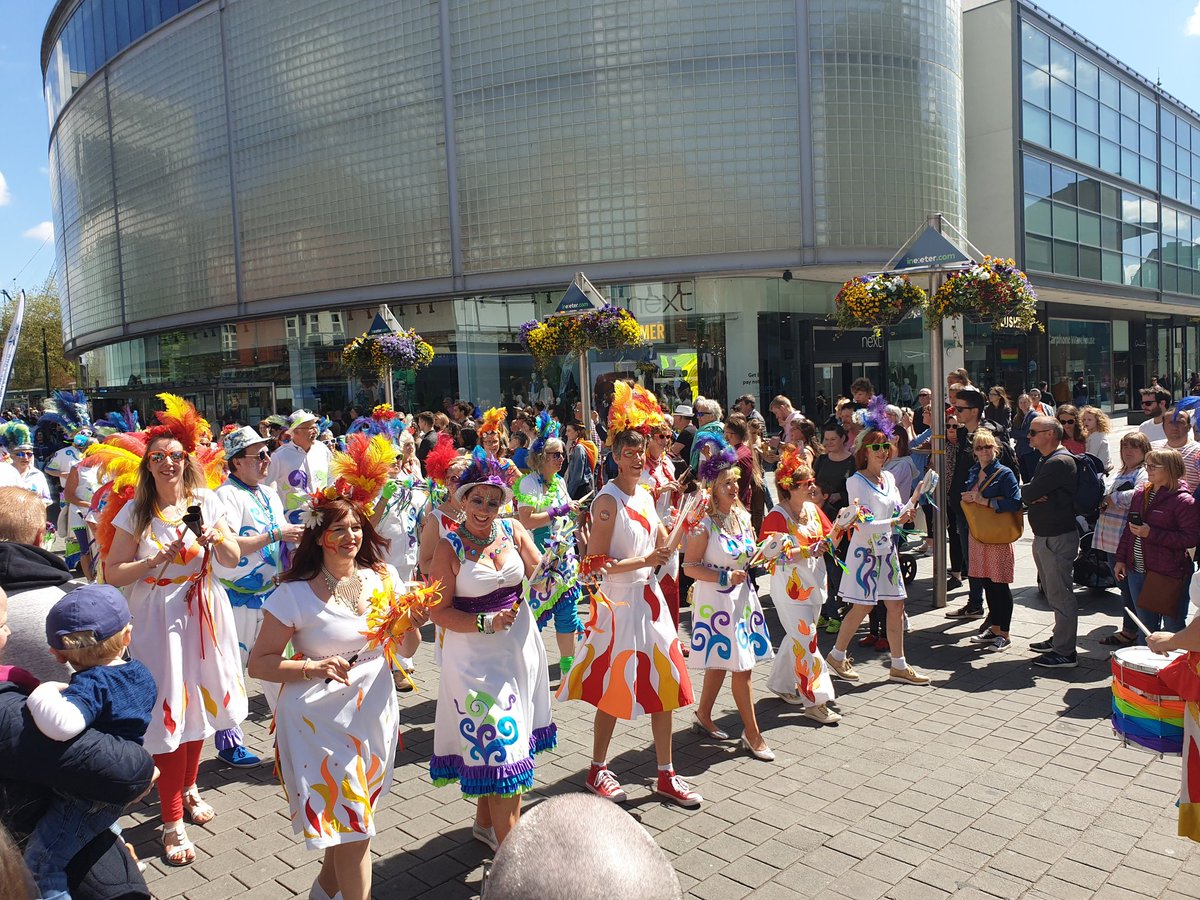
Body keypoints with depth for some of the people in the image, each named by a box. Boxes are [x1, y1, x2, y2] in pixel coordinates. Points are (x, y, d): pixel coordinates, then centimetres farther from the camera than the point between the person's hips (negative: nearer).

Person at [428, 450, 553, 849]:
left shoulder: (513, 530, 1)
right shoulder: (450, 548, -9)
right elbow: (440, 611, -9)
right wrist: (486, 623, -20)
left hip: (519, 646, 4)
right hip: (475, 654, -4)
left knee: (491, 744, 16)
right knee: (498, 744, -3)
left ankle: (486, 822, 36)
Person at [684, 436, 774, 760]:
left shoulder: (743, 516, 6)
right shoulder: (704, 523, -16)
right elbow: (690, 566, -16)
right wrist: (725, 577, -23)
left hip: (742, 597, 7)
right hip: (716, 602, -7)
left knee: (719, 664, 16)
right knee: (742, 668, -3)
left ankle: (703, 717, 34)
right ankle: (752, 734, 10)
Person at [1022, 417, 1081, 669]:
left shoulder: (1060, 462, -19)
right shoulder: (1046, 460, 15)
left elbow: (1027, 494, -23)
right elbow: (1026, 495, 10)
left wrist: (1029, 494, -2)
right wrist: (1034, 496, -11)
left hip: (1058, 538, -10)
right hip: (1044, 537, 10)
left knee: (1060, 595, -4)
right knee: (1053, 592, 19)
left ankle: (1065, 653, 3)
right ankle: (1059, 640, 31)